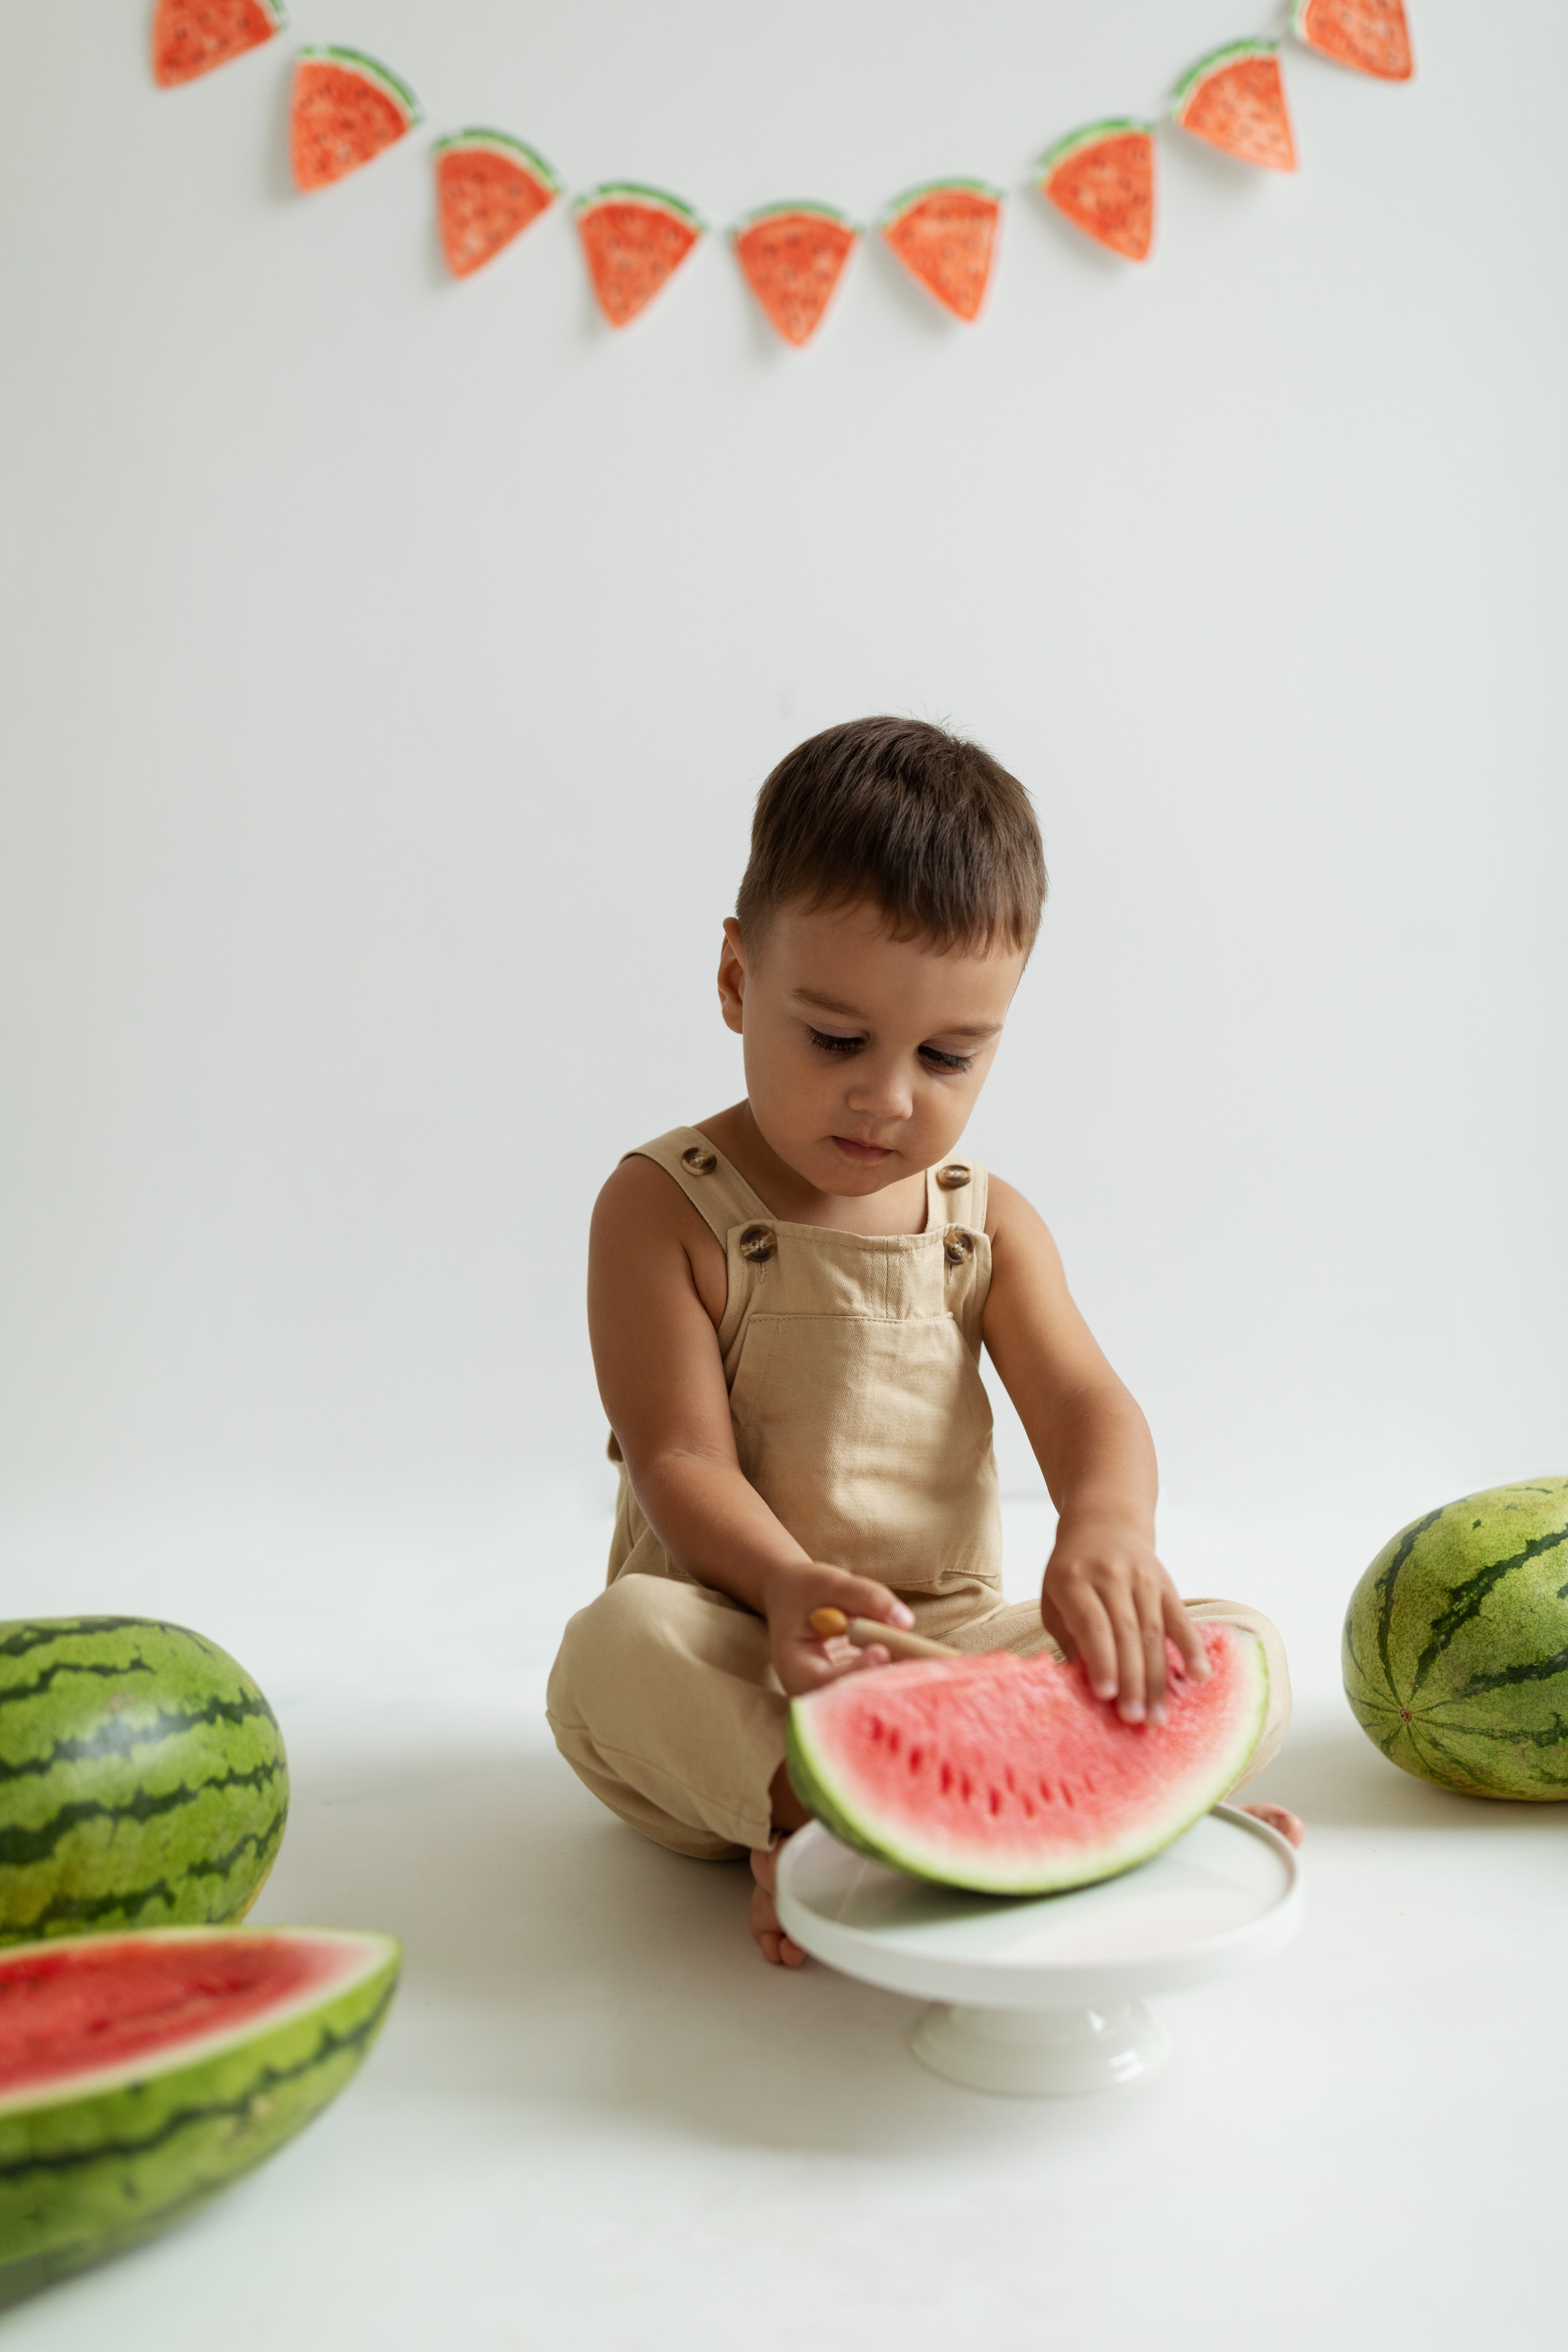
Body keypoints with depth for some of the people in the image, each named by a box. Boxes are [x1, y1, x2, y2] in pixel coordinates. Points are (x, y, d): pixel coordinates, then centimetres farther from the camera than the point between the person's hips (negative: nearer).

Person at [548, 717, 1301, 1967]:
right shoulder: (664, 1208, -6)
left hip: (958, 1642, 4)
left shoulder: (990, 1222, 6)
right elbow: (680, 1459, -14)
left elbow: (1084, 1402, -8)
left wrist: (1106, 1530, -33)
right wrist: (788, 1583, -36)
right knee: (618, 1645, -35)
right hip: (744, 1652, -3)